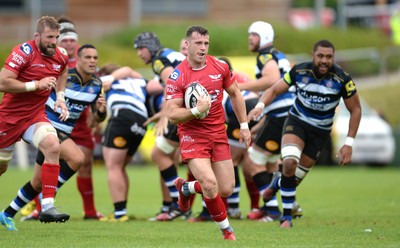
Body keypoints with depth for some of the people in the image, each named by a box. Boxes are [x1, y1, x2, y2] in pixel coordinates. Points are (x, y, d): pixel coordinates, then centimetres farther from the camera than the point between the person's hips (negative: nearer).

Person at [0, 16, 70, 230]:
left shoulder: (61, 56, 0)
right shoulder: (24, 53, -19)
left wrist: (60, 97, 9)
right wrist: (36, 85, -28)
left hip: (35, 116, 4)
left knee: (52, 147, -25)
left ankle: (47, 207, -27)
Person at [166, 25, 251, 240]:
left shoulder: (220, 67, -1)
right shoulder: (177, 76, -13)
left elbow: (235, 94, 15)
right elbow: (172, 114, -15)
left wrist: (244, 126, 13)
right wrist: (197, 111, -30)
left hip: (219, 135, 5)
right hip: (192, 136, -5)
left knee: (226, 190, 3)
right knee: (210, 184, -22)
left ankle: (186, 187, 33)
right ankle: (226, 230, 2)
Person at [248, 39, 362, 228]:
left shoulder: (342, 79, -18)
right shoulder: (299, 71, -15)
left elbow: (355, 110, -8)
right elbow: (274, 90, -5)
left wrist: (349, 143, -13)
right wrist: (260, 105, -28)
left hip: (320, 132, 1)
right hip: (297, 122, -1)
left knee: (297, 176, 6)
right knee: (290, 163, -27)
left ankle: (277, 184, 45)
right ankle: (287, 217, -11)